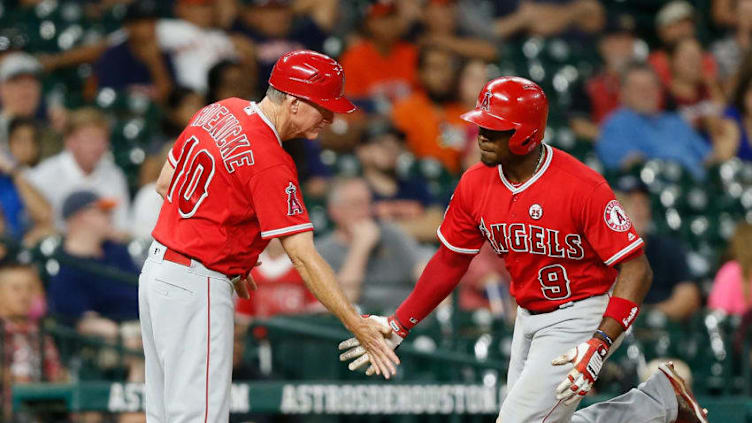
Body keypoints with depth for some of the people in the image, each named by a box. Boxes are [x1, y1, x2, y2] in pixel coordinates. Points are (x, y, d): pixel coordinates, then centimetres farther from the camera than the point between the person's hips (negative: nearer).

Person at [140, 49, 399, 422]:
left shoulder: (219, 112, 4)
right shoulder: (271, 163, -21)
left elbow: (166, 185, 16)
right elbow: (303, 257, -24)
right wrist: (357, 326, -24)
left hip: (157, 267, 9)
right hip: (195, 288, -9)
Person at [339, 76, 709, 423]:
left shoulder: (582, 187, -24)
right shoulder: (475, 184, -5)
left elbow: (637, 269, -24)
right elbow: (450, 261, 10)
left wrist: (599, 345, -34)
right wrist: (399, 326, 7)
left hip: (582, 316, -8)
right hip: (528, 318, 8)